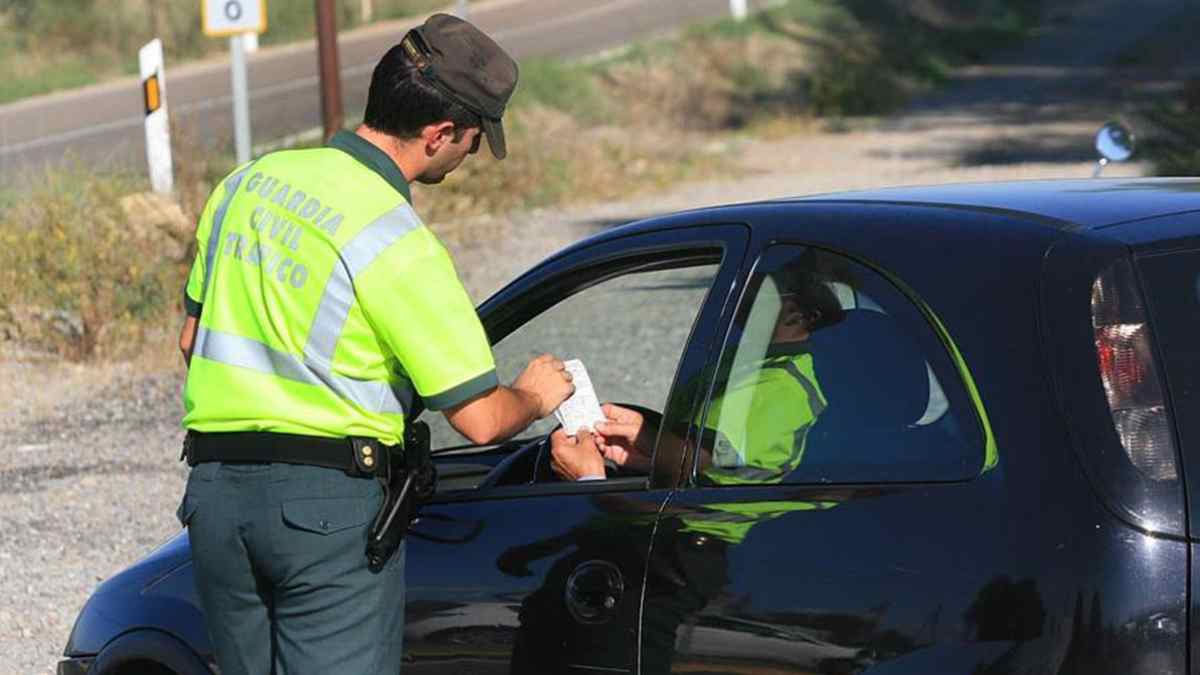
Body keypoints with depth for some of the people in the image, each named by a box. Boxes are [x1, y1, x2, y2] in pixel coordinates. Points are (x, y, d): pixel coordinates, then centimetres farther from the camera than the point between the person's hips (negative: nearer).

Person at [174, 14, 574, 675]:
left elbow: (193, 337, 18)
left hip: (214, 494, 7)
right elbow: (481, 418, -13)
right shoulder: (399, 247, -14)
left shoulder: (249, 182, 8)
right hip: (333, 503, -7)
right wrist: (534, 396, 8)